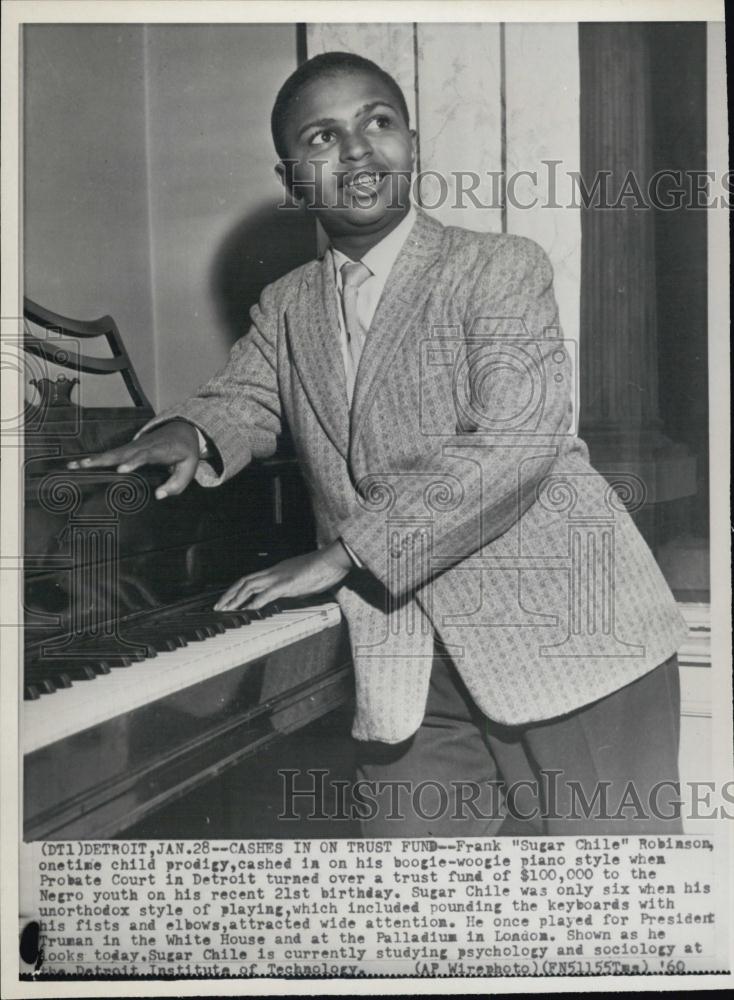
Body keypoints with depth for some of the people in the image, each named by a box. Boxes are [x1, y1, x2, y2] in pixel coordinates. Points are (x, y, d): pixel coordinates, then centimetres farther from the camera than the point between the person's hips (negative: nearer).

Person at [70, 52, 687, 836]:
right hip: (408, 679, 4)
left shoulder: (500, 266, -4)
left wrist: (342, 555, -17)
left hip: (563, 635, -3)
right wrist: (189, 433, -15)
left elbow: (515, 440, -15)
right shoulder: (285, 309, 15)